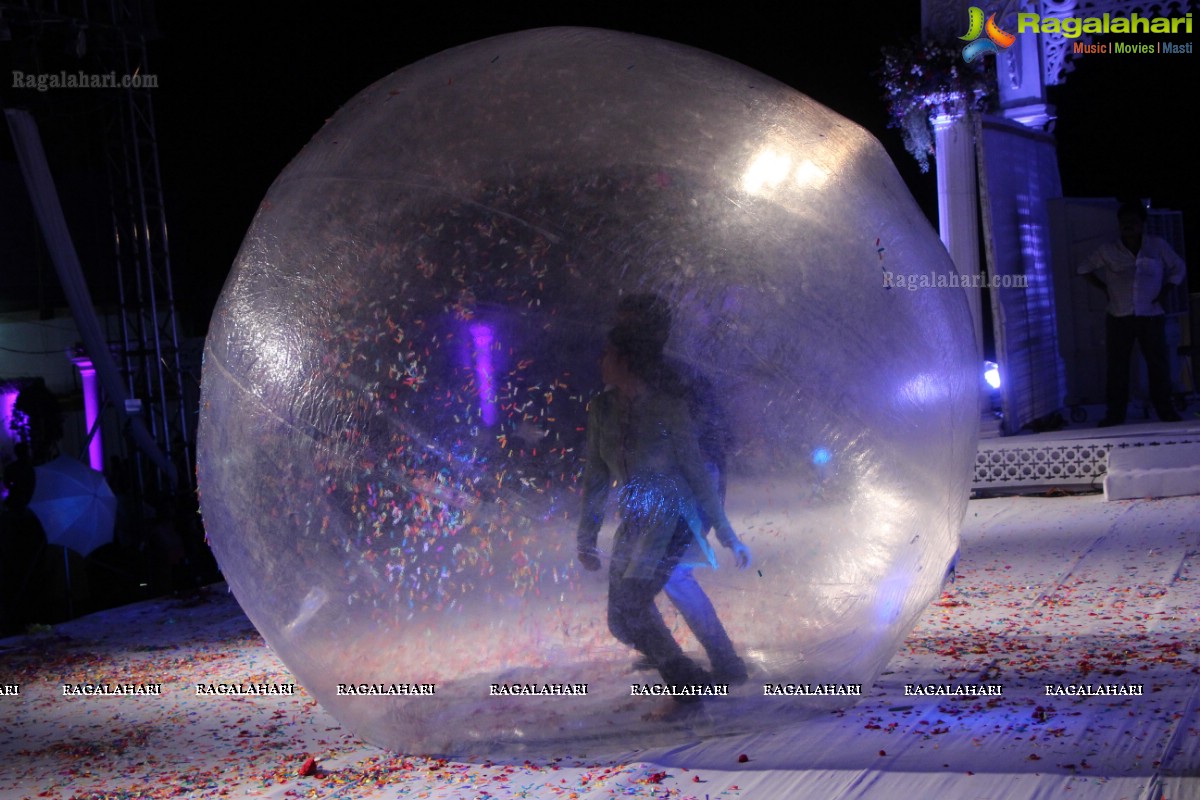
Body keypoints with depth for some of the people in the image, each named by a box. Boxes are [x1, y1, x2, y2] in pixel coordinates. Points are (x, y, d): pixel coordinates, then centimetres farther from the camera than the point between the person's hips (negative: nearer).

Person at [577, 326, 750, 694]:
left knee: (629, 606, -18)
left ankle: (688, 683, -5)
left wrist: (726, 533, -5)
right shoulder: (602, 409, 5)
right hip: (635, 522, 7)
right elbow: (596, 477, 12)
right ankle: (688, 681, 23)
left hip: (672, 515, -7)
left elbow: (696, 469, -6)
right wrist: (587, 537, 10)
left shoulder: (667, 407, -10)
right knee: (622, 620, 8)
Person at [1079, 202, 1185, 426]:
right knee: (1117, 365, 1)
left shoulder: (1157, 246, 3)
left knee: (1158, 363, -1)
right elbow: (1085, 268, 15)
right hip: (1119, 317, 0)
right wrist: (1104, 286, 5)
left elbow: (1177, 268, 14)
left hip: (1151, 316, 0)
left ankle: (1165, 410, 8)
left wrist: (1164, 292, 3)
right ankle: (1115, 413, 5)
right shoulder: (1108, 251, 3)